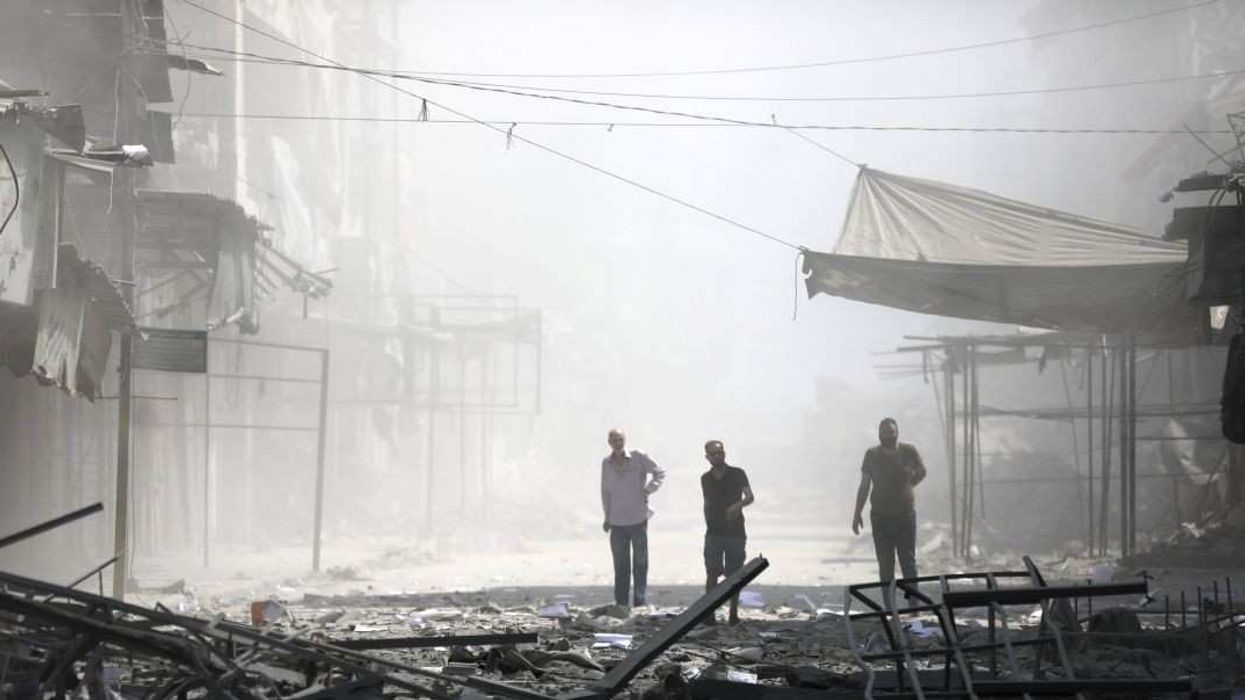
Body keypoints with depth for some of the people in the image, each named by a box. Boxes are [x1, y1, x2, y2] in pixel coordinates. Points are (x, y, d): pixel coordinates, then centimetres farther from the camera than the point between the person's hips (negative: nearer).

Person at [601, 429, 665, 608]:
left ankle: (640, 603, 6)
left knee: (640, 563, 2)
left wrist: (647, 490, -5)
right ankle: (621, 604, 9)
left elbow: (660, 473, 5)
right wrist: (607, 516, 10)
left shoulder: (638, 457, -4)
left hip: (638, 519, -2)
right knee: (620, 565, 5)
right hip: (617, 521, 2)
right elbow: (605, 490, 13)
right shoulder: (606, 463, 5)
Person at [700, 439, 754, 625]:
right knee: (712, 573, -9)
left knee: (734, 575, 3)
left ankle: (734, 613, 12)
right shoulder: (706, 479, 8)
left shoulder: (737, 474, -3)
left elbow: (750, 497, -14)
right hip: (714, 533, 2)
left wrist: (739, 504, -35)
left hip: (735, 532, -2)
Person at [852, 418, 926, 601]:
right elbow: (864, 486, 6)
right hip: (880, 516, 2)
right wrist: (857, 514, 5)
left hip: (905, 515, -1)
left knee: (908, 561, -2)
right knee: (885, 564, 3)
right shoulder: (872, 455, 1)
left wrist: (905, 487, 7)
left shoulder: (909, 452, -3)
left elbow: (921, 472, 16)